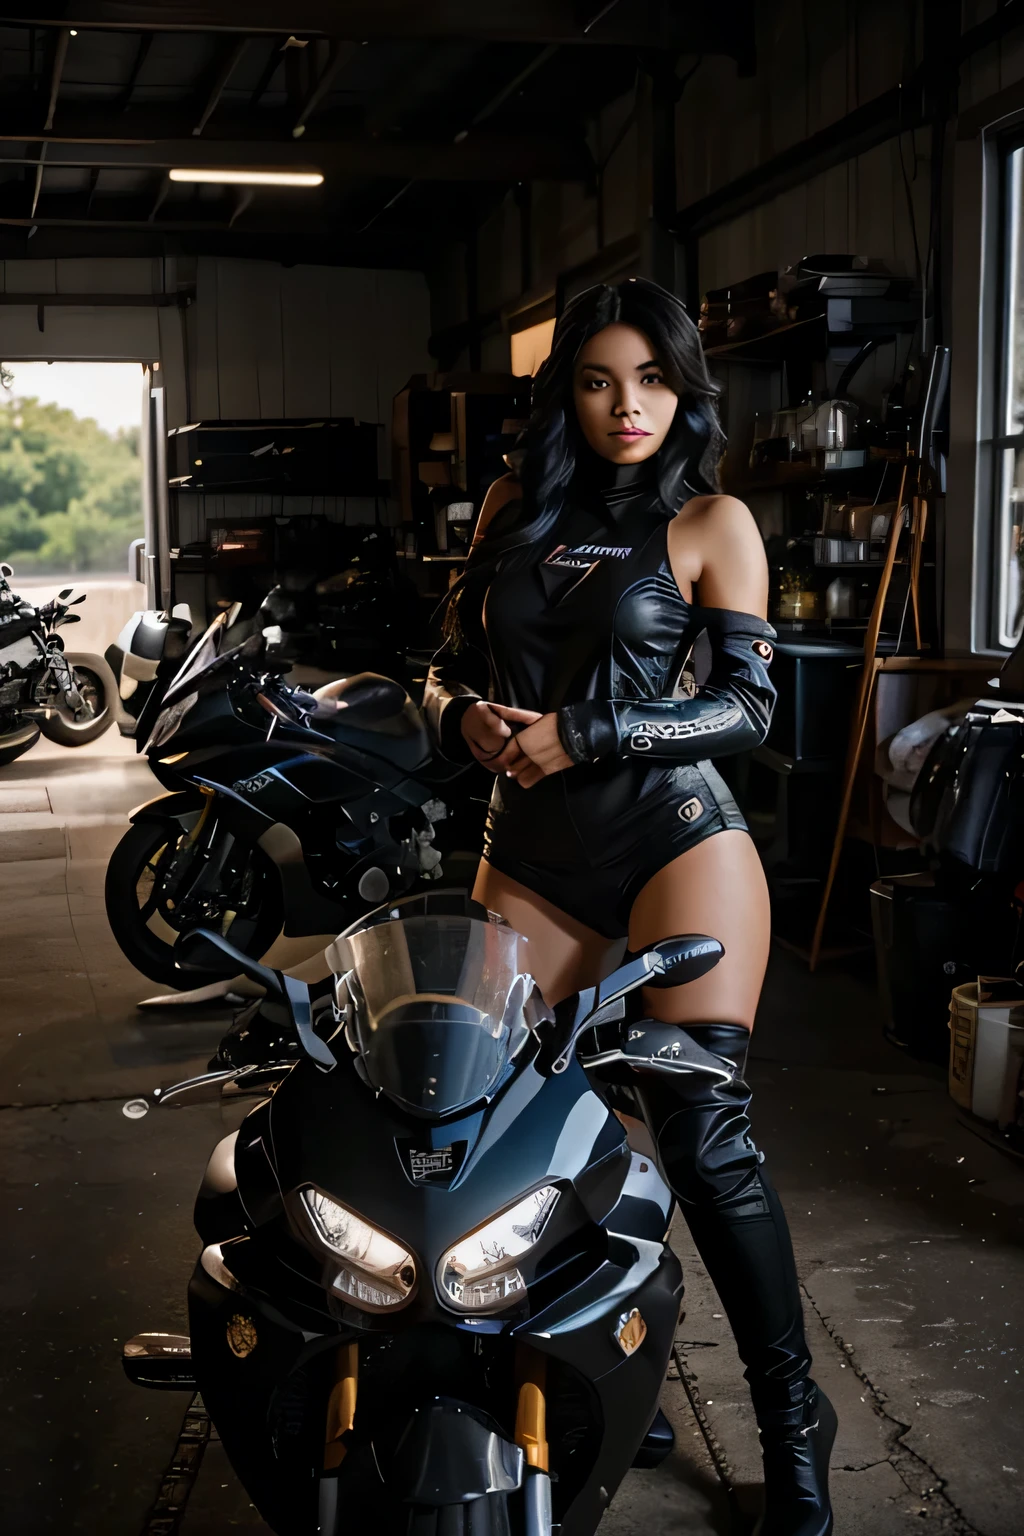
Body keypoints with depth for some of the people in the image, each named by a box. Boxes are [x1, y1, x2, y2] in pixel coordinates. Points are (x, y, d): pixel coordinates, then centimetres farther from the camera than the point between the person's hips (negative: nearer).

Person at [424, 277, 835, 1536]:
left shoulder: (711, 522, 1)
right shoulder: (513, 510, 13)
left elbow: (748, 706, -5)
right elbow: (449, 660, 17)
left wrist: (579, 736, -14)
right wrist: (467, 715, -6)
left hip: (674, 834, -4)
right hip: (531, 852, 5)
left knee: (702, 1135, -13)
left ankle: (791, 1419, 4)